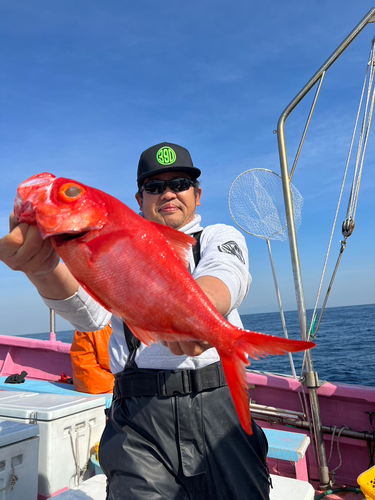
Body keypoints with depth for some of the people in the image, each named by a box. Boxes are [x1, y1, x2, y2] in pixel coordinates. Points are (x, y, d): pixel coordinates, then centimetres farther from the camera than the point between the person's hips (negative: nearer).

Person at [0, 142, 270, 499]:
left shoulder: (220, 237, 11)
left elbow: (226, 275, -14)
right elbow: (91, 311, -7)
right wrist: (42, 269, -29)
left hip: (218, 405, 1)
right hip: (138, 416, 0)